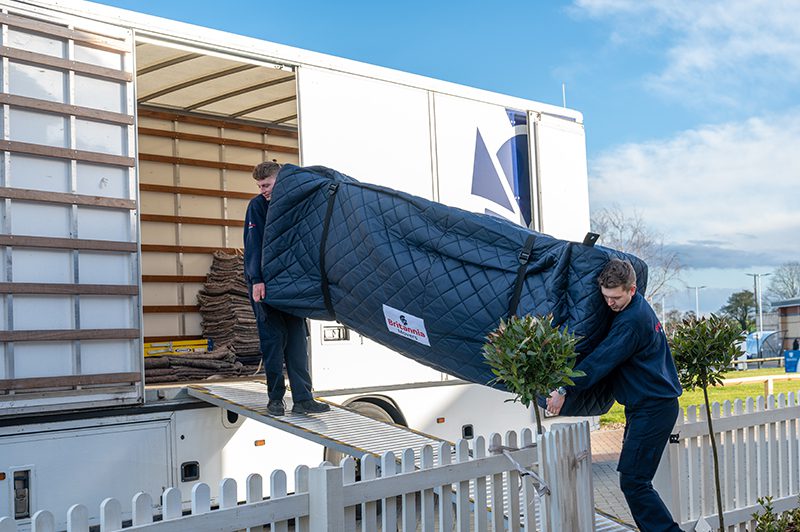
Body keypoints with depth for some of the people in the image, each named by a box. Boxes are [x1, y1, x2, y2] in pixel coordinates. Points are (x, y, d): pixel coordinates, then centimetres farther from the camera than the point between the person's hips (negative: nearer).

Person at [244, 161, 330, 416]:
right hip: (264, 282, -3)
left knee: (297, 337, -2)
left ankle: (302, 398, -2)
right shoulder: (257, 205, -3)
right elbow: (254, 244, -12)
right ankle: (275, 397, 6)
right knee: (272, 338, -3)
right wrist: (257, 280, -22)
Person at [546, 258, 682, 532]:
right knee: (634, 480, 13)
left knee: (633, 482, -11)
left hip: (652, 409, -10)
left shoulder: (632, 321, -20)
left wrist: (564, 389, -20)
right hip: (649, 405, 10)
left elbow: (601, 360, -22)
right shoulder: (637, 308, 12)